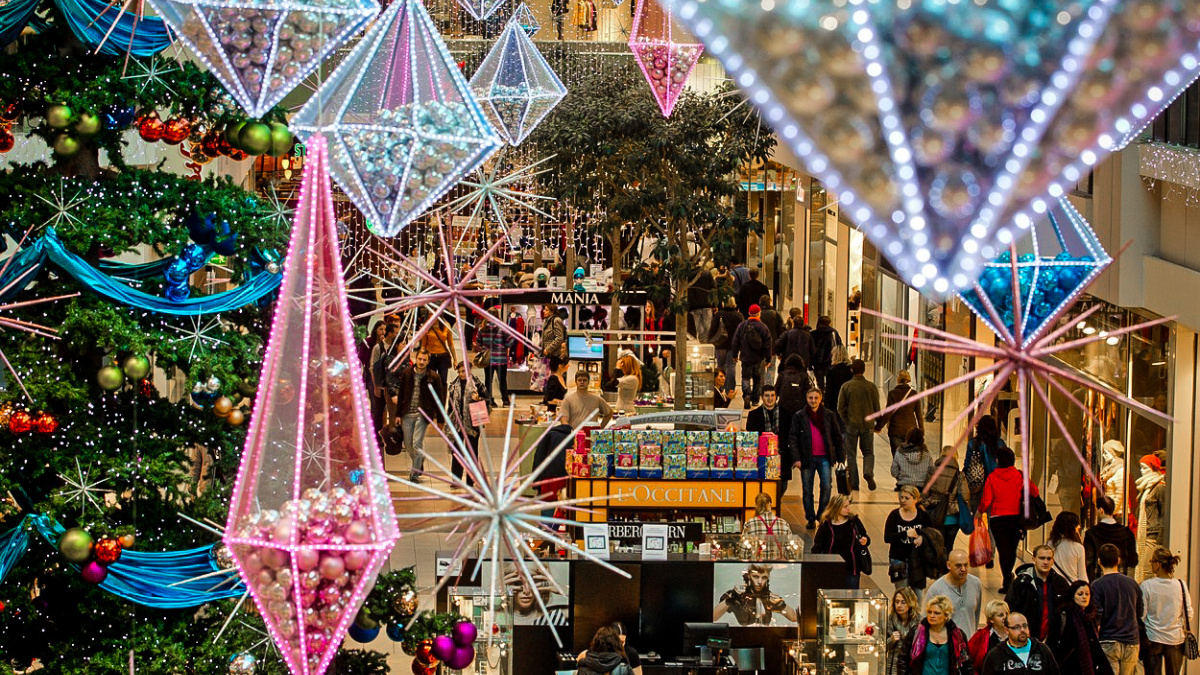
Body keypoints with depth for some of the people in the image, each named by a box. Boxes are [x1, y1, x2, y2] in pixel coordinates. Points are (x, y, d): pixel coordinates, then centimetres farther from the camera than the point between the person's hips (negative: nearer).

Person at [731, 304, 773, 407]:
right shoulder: (763, 327, -7)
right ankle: (755, 400, 17)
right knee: (758, 379, 13)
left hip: (746, 358, 0)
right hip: (759, 359, 0)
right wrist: (768, 359, 0)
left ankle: (747, 394, -21)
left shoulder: (742, 326, -2)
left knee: (746, 377, 5)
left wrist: (735, 355, 15)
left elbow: (735, 341, 4)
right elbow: (767, 344, -6)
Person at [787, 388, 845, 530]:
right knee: (807, 490, 4)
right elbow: (792, 438, 0)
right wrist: (795, 458, -10)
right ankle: (810, 519, 14)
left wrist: (840, 457, 8)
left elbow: (837, 437, 12)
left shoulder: (829, 416, 7)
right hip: (807, 458, 0)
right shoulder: (799, 417, 3)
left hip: (824, 458, 0)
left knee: (826, 487, -10)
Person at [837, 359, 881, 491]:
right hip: (867, 425, 1)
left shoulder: (846, 387, -5)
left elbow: (841, 408, -5)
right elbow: (877, 408, 1)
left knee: (851, 455, 8)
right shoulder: (871, 386, -2)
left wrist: (846, 421, 10)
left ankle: (854, 483, 5)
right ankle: (868, 472, -16)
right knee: (868, 452, 13)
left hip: (851, 425, -1)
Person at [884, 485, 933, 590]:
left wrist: (922, 538, -15)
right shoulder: (894, 515, -2)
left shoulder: (923, 515, 1)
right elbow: (887, 537, -10)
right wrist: (905, 534, -22)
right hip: (898, 559, -1)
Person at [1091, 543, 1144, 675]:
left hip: (1108, 642, -4)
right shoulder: (1133, 584, 7)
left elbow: (1097, 615, -12)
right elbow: (1140, 613, 16)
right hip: (1131, 642, 4)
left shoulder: (1097, 586, -8)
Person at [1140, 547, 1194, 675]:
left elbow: (1141, 615, -9)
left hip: (1152, 639, -2)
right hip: (1175, 638, 2)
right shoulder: (1181, 585, -5)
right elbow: (1189, 614, 0)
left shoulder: (1146, 586, -12)